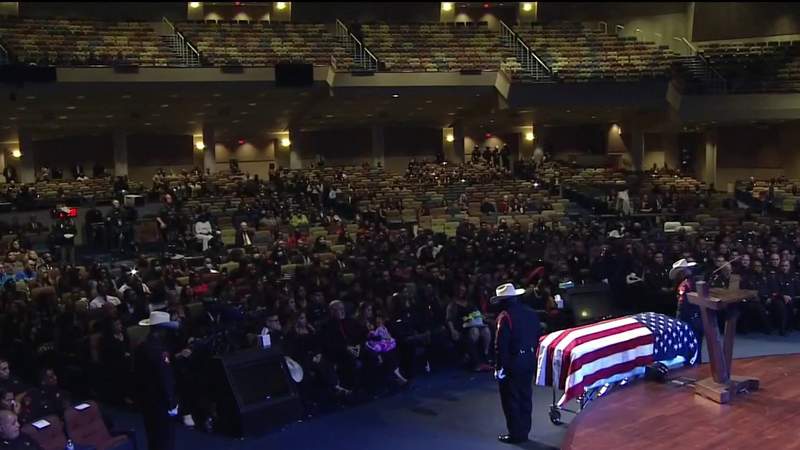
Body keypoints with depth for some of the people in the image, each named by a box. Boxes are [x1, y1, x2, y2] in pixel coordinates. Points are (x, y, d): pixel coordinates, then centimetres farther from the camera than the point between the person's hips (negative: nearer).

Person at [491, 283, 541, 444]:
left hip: (512, 363, -7)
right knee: (525, 396, 16)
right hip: (529, 361, 8)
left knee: (511, 399, 3)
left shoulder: (505, 316, -18)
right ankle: (524, 431, 24)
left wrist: (499, 366, -15)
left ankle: (515, 433, 8)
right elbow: (538, 335, 11)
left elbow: (501, 345, -20)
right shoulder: (531, 313, 5)